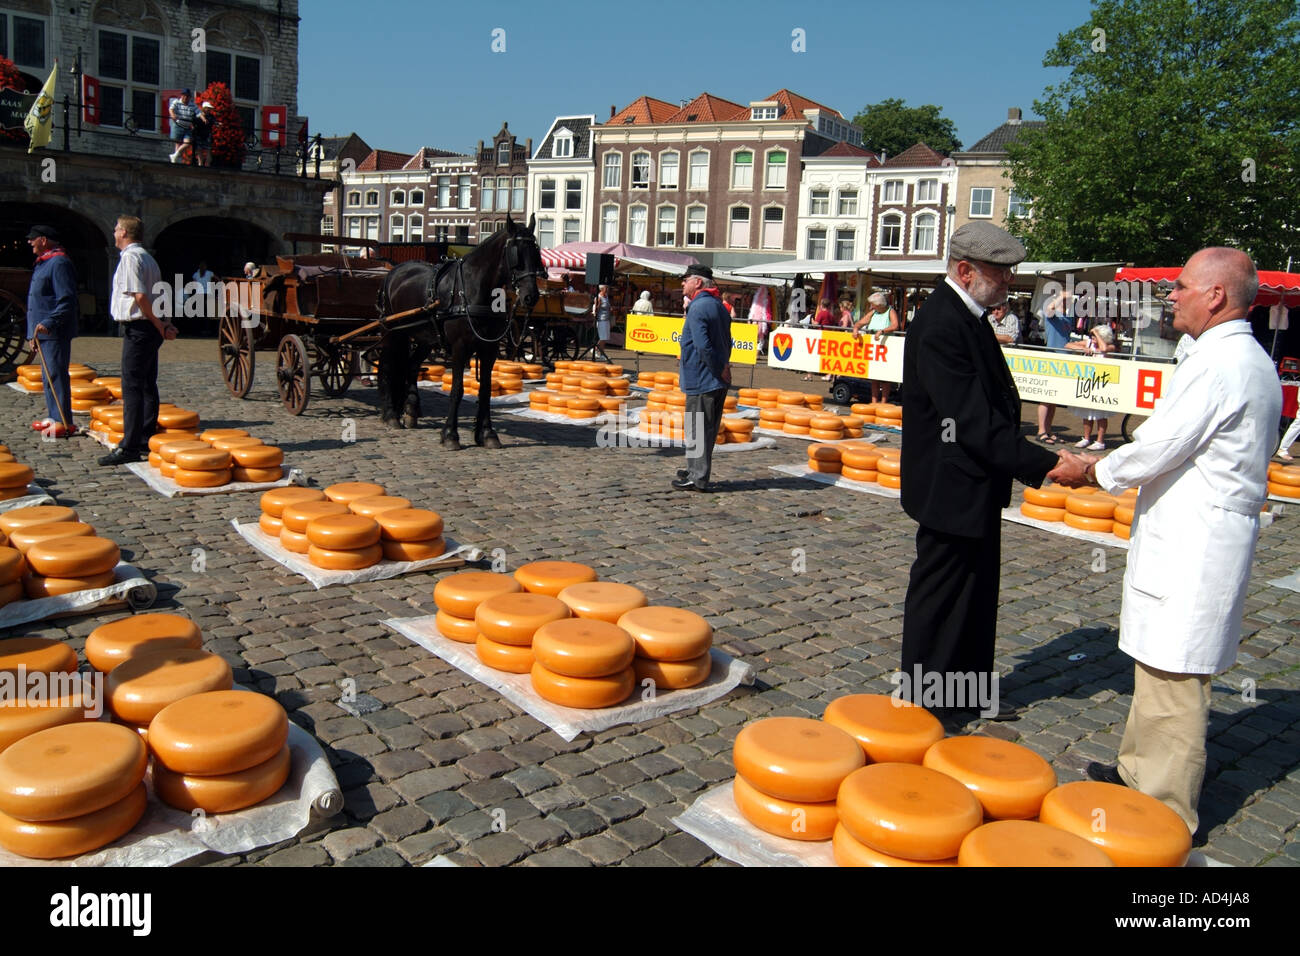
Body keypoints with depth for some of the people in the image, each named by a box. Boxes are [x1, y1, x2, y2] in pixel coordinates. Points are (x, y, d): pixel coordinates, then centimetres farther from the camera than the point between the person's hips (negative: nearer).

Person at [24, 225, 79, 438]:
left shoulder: (59, 263, -13)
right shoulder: (43, 263, 20)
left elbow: (67, 300, -21)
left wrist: (49, 323, -29)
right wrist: (33, 333, 22)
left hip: (55, 332, -11)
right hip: (43, 331, 11)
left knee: (56, 375, -11)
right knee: (49, 375, 14)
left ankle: (64, 422, -9)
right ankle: (54, 417, 22)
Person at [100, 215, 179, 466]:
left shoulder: (130, 257, -12)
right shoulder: (147, 257, 18)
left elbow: (140, 296, -21)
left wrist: (159, 326, -14)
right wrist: (164, 324, 7)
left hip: (137, 328, -10)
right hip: (151, 329, 10)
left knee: (132, 387, -10)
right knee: (147, 386, 13)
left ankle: (130, 447, -10)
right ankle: (147, 440, 19)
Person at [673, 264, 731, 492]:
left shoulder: (698, 308, -16)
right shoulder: (719, 306, 15)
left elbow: (703, 346, -25)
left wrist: (720, 369, -16)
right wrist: (723, 367, 14)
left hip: (701, 381, -10)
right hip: (717, 381, 10)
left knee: (697, 431, -2)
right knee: (706, 429, 17)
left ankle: (697, 478, 2)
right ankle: (695, 471, 28)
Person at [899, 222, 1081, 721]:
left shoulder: (968, 317, 9)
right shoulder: (940, 327, -23)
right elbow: (976, 424, -29)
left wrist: (1039, 460, 11)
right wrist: (1045, 464, -28)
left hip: (975, 489, 11)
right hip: (952, 490, -10)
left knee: (977, 594, 20)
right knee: (939, 598, 4)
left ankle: (969, 693, 37)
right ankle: (923, 705, 21)